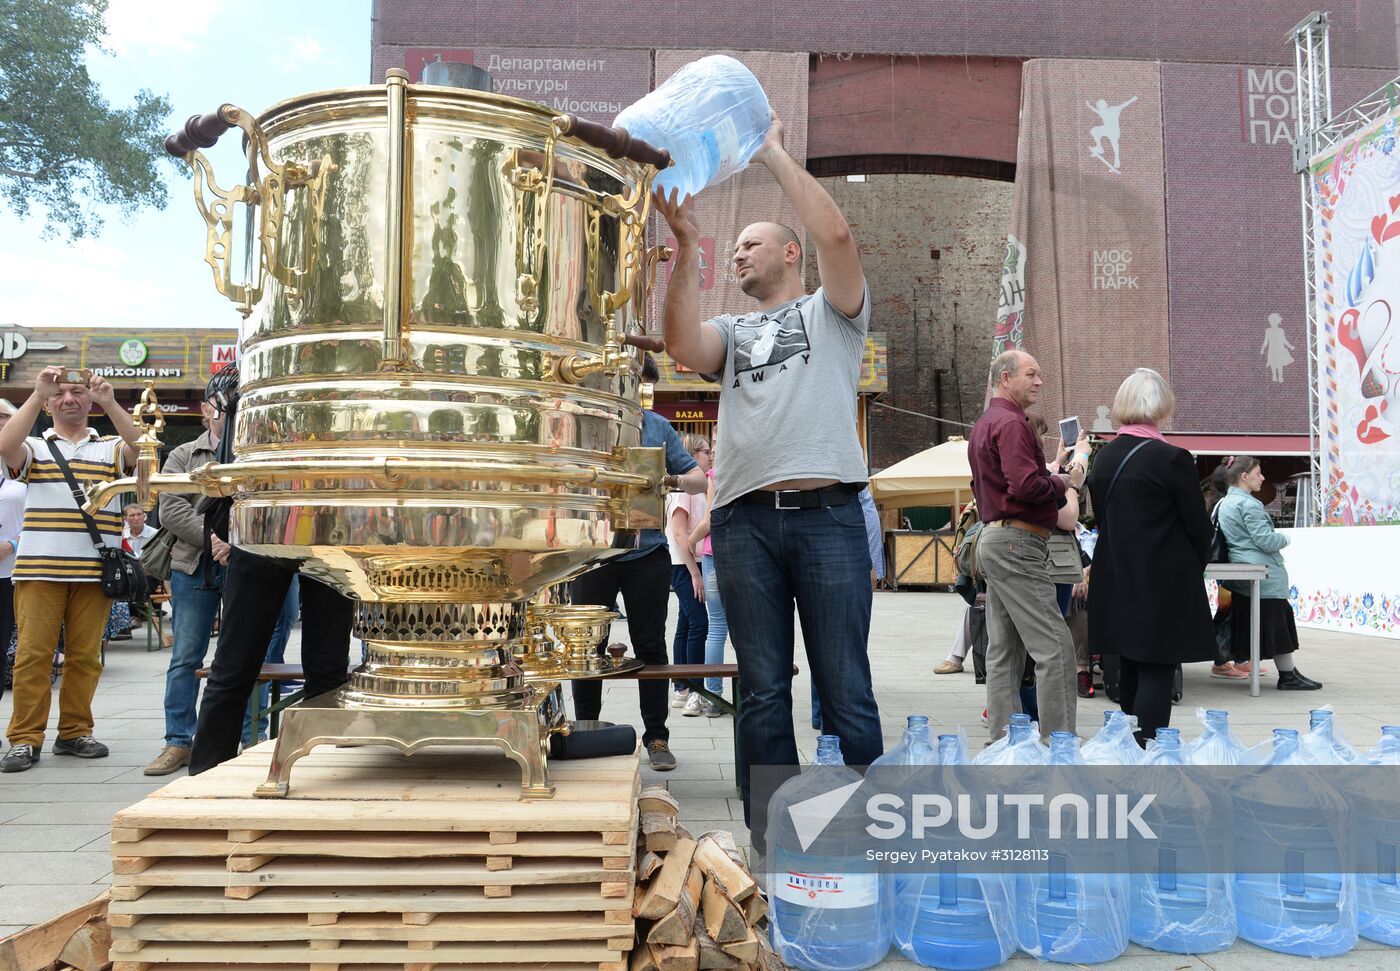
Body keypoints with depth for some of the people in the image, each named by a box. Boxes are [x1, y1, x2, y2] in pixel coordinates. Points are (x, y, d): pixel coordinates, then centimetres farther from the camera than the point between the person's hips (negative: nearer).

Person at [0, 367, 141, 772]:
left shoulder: (111, 447, 14)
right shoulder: (34, 447, 12)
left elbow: (140, 448, -7)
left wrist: (109, 402, -17)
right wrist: (37, 394, -15)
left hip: (94, 569, 1)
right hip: (39, 568, -1)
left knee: (85, 655, 5)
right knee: (33, 653, -2)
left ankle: (74, 732, 16)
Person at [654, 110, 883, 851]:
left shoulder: (831, 310, 16)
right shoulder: (732, 331, 24)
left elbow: (835, 235, -3)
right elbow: (684, 347, 3)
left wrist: (774, 154, 6)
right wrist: (685, 247, -1)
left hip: (826, 512, -3)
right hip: (744, 519, 4)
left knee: (845, 688, -1)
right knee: (764, 691, 6)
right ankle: (773, 835, 13)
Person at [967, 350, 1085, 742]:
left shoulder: (984, 424, 21)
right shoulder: (1011, 423, -12)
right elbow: (1027, 485, -23)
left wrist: (1056, 484, 14)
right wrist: (1064, 483, -5)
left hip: (993, 538, 11)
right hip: (1017, 542, -11)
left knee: (1005, 649, 10)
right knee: (1054, 646, -9)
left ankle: (1003, 739, 14)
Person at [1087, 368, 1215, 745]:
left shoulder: (1104, 457, 4)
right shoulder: (1172, 459, -14)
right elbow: (1198, 526, -7)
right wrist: (1195, 567, 11)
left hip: (1117, 583, 7)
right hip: (1164, 586, -7)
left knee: (1130, 672, 15)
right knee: (1157, 675, -2)